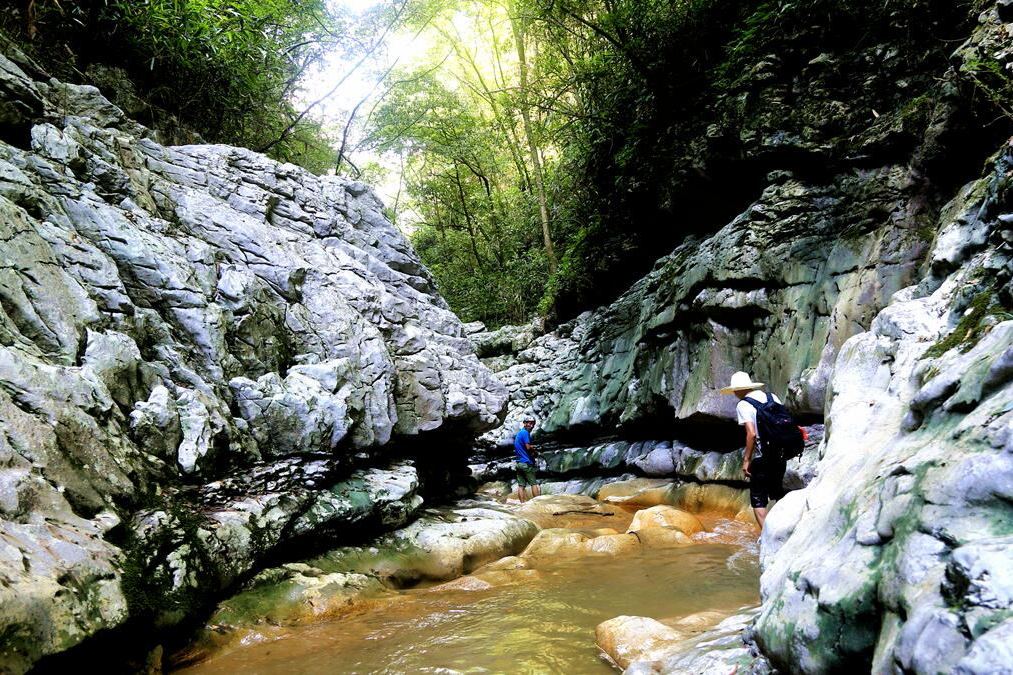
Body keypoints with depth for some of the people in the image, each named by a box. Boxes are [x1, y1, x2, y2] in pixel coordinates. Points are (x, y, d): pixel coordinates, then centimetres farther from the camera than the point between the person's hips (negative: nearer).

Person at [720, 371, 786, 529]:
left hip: (761, 458, -6)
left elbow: (751, 434, -17)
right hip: (780, 455, 6)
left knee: (758, 500, 2)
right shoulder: (772, 397, 9)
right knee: (777, 492, 23)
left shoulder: (743, 405, -8)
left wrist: (746, 460, -10)